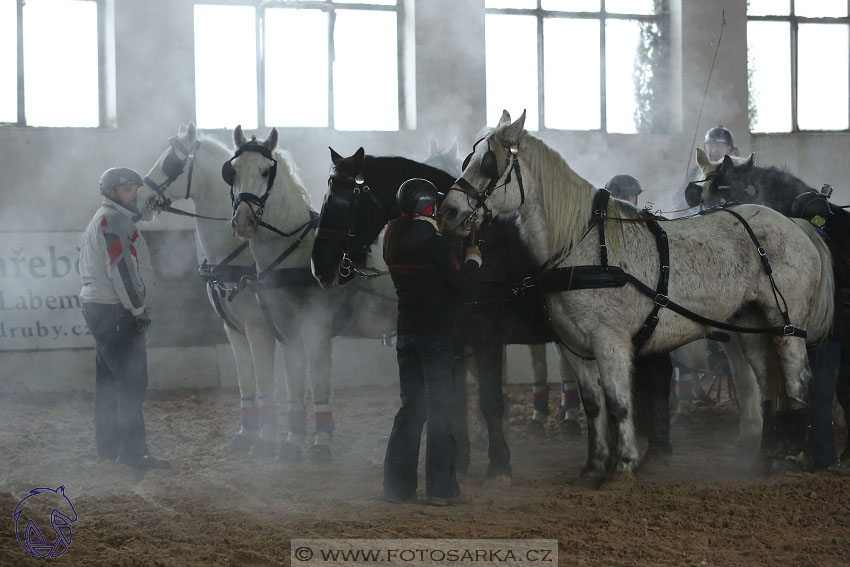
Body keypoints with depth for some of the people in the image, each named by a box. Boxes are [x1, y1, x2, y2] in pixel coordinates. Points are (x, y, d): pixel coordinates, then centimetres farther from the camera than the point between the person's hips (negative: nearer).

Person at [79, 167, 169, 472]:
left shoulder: (102, 219, 21)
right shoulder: (114, 219, -11)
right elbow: (120, 269, -20)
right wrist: (139, 309, -16)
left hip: (98, 307, 11)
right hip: (117, 311, -11)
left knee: (109, 382, 12)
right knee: (132, 381, -11)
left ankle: (109, 448, 17)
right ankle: (132, 450, -13)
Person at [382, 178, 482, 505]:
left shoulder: (393, 243, 7)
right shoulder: (435, 244, -15)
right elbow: (462, 288, -12)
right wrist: (473, 258, 5)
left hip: (406, 333, 7)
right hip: (436, 333, -7)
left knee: (411, 406, 14)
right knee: (441, 408, 0)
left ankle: (397, 485, 14)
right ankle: (440, 489, 0)